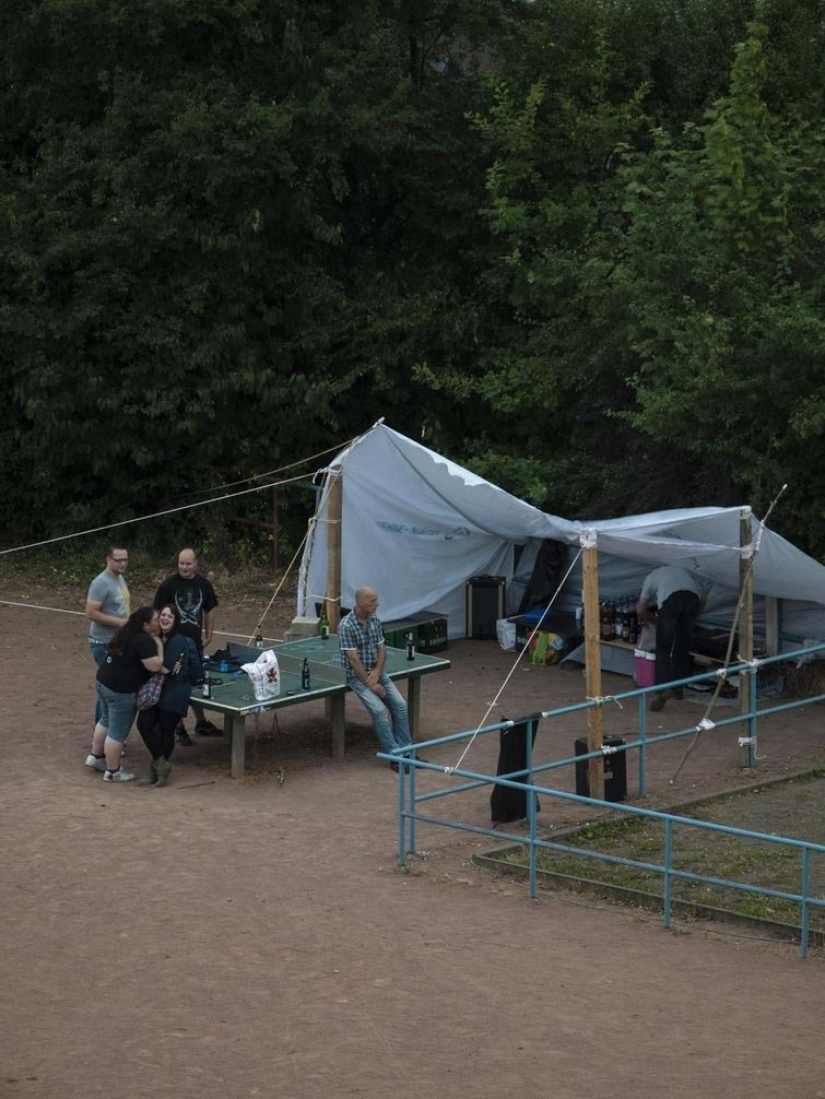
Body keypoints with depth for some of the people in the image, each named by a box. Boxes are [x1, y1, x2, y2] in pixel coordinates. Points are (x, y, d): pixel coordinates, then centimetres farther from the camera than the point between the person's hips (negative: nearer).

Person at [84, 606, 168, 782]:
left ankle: (95, 756, 41)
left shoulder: (127, 633, 9)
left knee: (106, 721, 28)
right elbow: (154, 665, -25)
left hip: (104, 681, 10)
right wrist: (159, 645, -10)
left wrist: (161, 668, 7)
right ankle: (112, 772, 12)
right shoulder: (144, 641, -22)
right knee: (118, 732, 3)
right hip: (122, 691, -10)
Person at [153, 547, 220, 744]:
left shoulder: (203, 584, 3)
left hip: (195, 643, 4)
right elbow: (158, 613, -6)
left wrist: (208, 635, 10)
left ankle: (201, 723, 30)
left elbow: (209, 611, 15)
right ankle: (178, 728, 9)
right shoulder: (169, 584, -9)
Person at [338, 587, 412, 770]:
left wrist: (377, 672, -11)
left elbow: (381, 648, 6)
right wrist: (370, 684, -20)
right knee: (379, 710, -23)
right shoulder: (346, 626, -20)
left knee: (400, 705, -8)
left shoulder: (375, 620, 3)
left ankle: (405, 750, -2)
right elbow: (353, 659, -20)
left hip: (376, 672, 7)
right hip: (357, 675, -7)